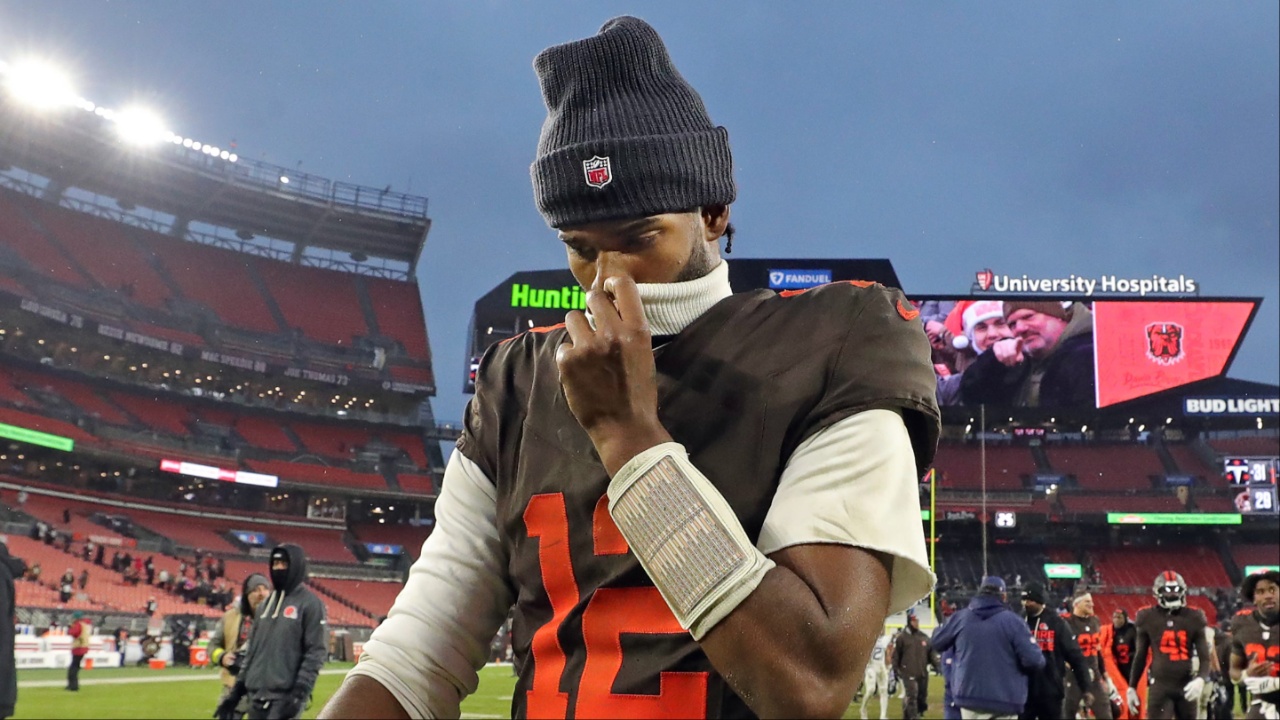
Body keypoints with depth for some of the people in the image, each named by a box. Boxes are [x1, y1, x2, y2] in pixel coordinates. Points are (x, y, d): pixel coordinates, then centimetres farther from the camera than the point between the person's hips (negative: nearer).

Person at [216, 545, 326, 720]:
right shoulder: (265, 604, 17)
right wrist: (237, 690, 15)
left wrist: (300, 693, -18)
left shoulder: (310, 603, -4)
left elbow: (317, 652, -9)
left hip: (285, 697, -7)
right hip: (256, 696, 7)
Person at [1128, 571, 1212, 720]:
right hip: (1159, 685, -2)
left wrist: (1201, 679, -19)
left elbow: (1204, 656, 1)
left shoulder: (1193, 619, 2)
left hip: (1186, 686, 2)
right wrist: (1132, 687, 11)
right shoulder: (1149, 618, 0)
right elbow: (1140, 656, 10)